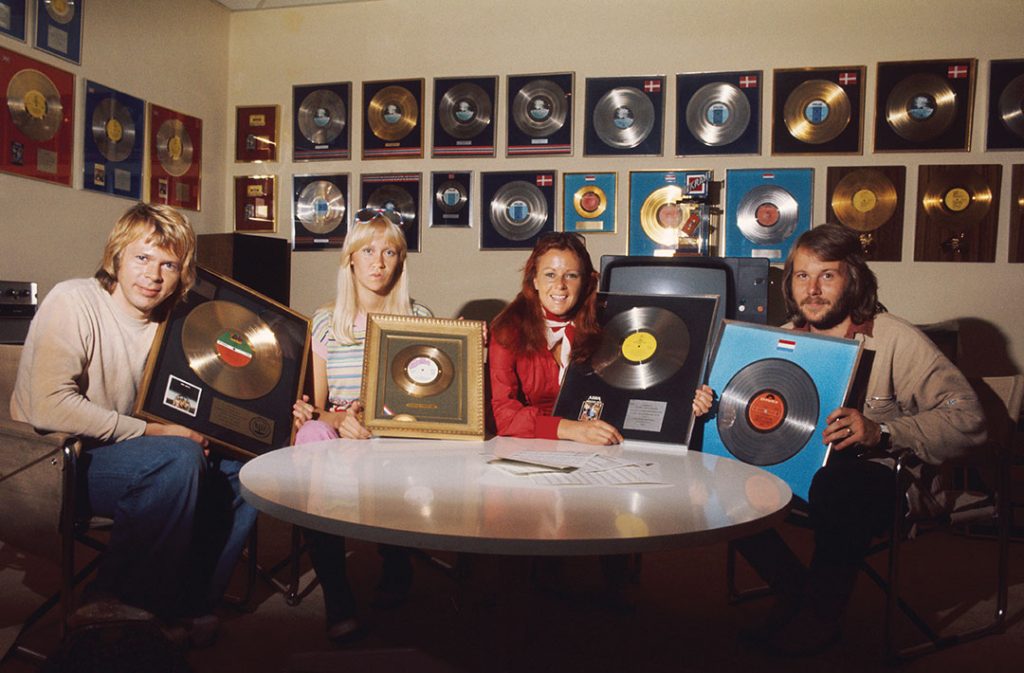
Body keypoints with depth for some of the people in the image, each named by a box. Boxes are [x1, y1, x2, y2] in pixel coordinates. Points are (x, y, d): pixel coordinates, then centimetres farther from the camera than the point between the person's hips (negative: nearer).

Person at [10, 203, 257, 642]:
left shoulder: (169, 323, 8)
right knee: (180, 459, -31)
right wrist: (152, 432, -24)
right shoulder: (73, 302, -14)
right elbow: (50, 407, -25)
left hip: (128, 457, 7)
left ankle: (185, 605, 2)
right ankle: (112, 603, -14)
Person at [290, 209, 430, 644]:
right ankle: (337, 598, -22)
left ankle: (396, 571, -2)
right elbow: (314, 405, 5)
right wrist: (337, 418, -17)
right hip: (335, 434, 2)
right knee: (310, 435, -33)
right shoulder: (325, 322, 9)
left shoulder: (418, 319, 8)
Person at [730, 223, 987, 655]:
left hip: (886, 478, -5)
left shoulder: (895, 339, -13)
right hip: (805, 468, 6)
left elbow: (968, 419, -19)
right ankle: (795, 591, 5)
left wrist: (880, 432, -32)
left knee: (836, 486, -38)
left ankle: (821, 615, -9)